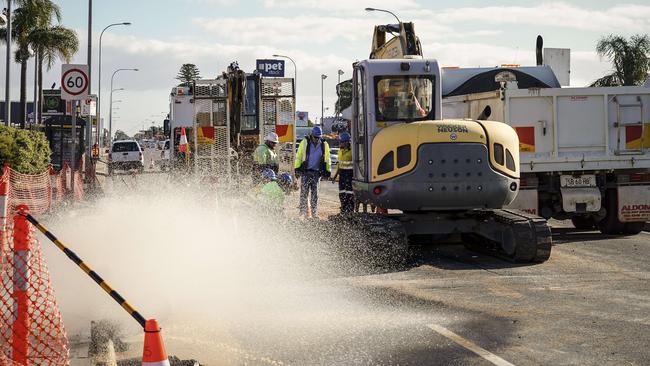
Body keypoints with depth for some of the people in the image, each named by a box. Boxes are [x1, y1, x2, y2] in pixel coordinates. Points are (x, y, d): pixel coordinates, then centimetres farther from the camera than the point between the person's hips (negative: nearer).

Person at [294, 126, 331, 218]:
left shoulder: (324, 145, 5)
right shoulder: (304, 143, -1)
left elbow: (327, 159, 14)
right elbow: (298, 156, 2)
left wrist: (328, 171, 11)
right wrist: (297, 168, -3)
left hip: (316, 173, 2)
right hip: (305, 172, -2)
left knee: (315, 194, 4)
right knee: (304, 193, -4)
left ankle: (314, 213, 9)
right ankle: (303, 213, 1)